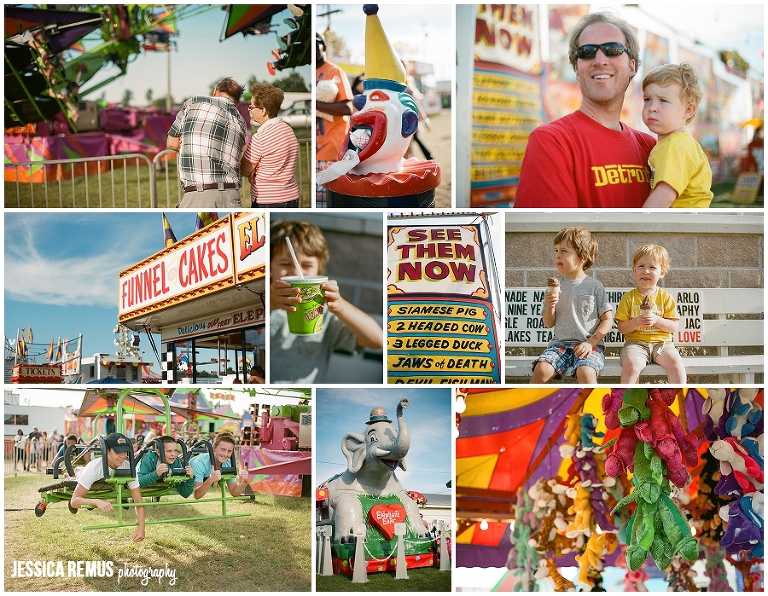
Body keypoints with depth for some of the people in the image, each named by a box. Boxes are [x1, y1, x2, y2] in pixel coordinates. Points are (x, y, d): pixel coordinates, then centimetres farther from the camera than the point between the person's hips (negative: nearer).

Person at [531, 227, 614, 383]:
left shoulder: (594, 286, 0)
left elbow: (608, 320, 1)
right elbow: (548, 324, 9)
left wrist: (591, 343, -10)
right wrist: (550, 307, -11)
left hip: (588, 345, -2)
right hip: (560, 343, 3)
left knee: (586, 372, -32)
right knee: (541, 369, -24)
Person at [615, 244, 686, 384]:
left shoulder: (665, 297, 8)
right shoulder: (629, 297, 5)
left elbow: (674, 327, 4)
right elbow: (621, 328, 3)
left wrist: (656, 320, -13)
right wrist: (636, 322, -16)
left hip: (662, 342, 1)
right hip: (635, 343, -1)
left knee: (676, 362, -29)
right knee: (632, 364, -34)